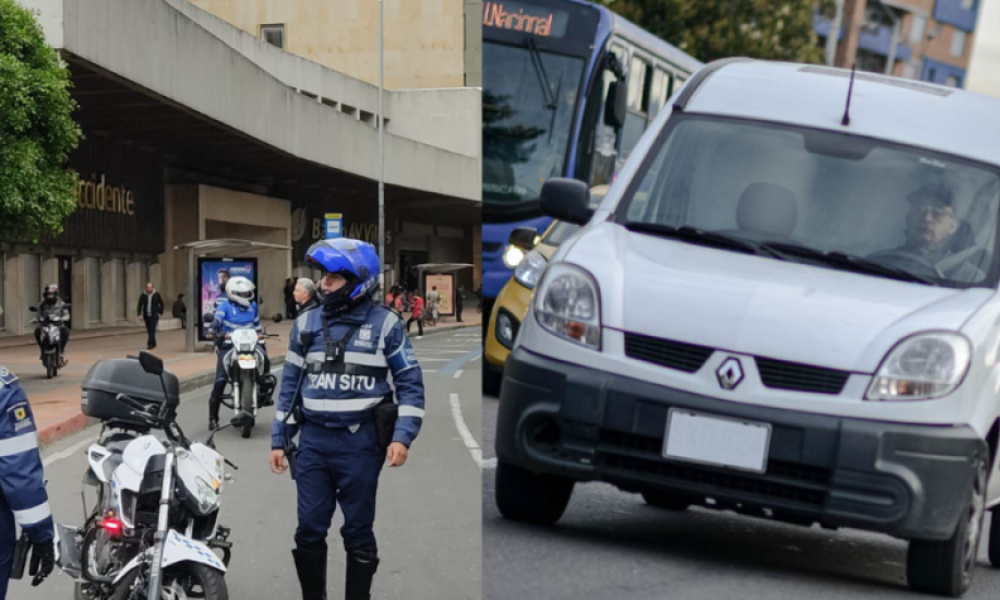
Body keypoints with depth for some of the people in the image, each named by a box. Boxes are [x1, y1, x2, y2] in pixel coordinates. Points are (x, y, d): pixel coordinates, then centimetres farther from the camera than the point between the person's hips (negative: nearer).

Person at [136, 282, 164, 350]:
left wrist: (160, 313, 2)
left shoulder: (156, 294, -3)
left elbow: (161, 303, 6)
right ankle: (153, 343, 22)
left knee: (152, 329, -15)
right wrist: (139, 314, -8)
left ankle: (150, 343, -19)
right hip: (146, 315, 3)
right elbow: (140, 305, 1)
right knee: (149, 330, 9)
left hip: (154, 315, -3)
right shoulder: (143, 296, 0)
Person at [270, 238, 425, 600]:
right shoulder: (306, 323, 8)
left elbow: (410, 383, -1)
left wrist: (403, 436, -13)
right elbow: (291, 384, 13)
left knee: (358, 532, 6)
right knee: (309, 530, 6)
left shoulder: (385, 324, -3)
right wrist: (279, 439, 9)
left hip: (360, 442, -3)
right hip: (313, 440, 3)